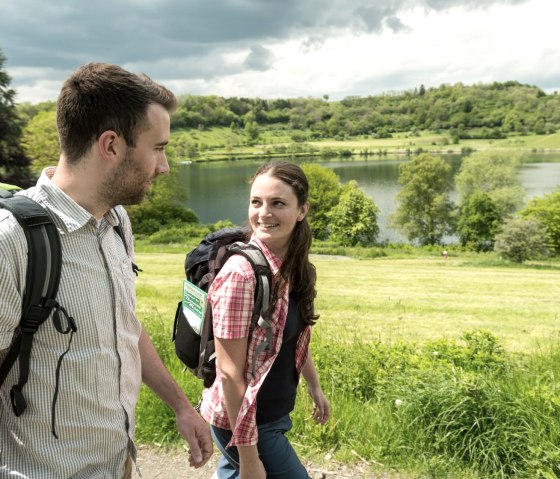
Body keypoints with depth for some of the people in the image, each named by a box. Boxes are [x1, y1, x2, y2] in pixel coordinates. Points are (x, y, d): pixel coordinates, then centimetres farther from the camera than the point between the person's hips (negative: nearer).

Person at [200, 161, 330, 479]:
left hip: (273, 413, 7)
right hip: (244, 420, -7)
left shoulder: (295, 267, -3)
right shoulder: (241, 274, -26)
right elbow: (229, 372, -24)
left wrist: (315, 387, 20)